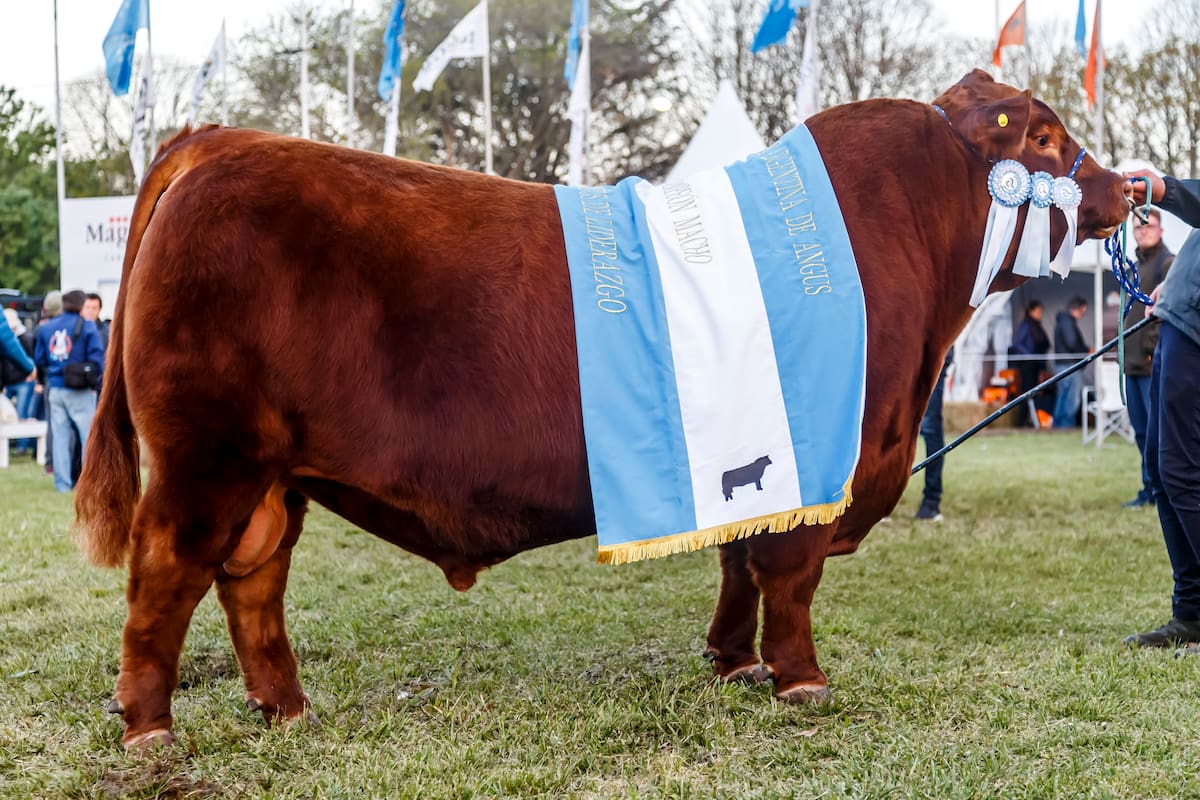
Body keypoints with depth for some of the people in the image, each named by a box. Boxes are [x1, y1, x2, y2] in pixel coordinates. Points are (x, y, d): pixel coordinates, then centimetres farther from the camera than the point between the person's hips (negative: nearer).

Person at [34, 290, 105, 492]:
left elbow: (39, 359, 10)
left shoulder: (46, 328, 7)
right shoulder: (87, 327, -8)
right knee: (89, 435, 2)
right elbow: (97, 358, -11)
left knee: (60, 436, 9)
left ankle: (62, 483, 10)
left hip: (55, 390, 5)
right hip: (80, 391, -5)